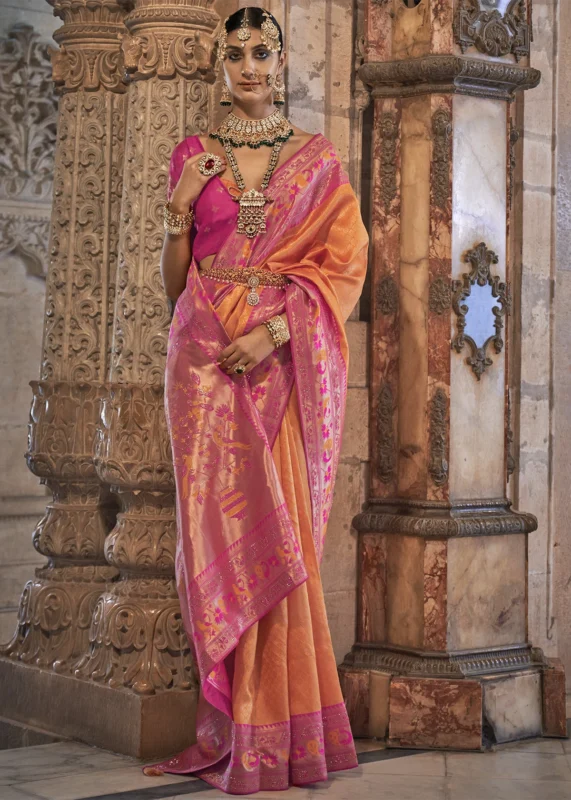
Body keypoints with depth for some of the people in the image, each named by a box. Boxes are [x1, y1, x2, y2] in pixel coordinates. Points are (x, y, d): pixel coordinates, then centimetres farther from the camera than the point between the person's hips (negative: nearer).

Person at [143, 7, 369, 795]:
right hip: (205, 357, 1)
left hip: (286, 358, -1)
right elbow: (174, 281, 13)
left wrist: (276, 329, -12)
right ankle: (237, 726, 7)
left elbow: (345, 263, 1)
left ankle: (280, 728, 6)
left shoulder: (318, 159, 8)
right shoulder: (193, 156, 12)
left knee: (282, 529, -3)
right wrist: (179, 211, -5)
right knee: (222, 525, -1)